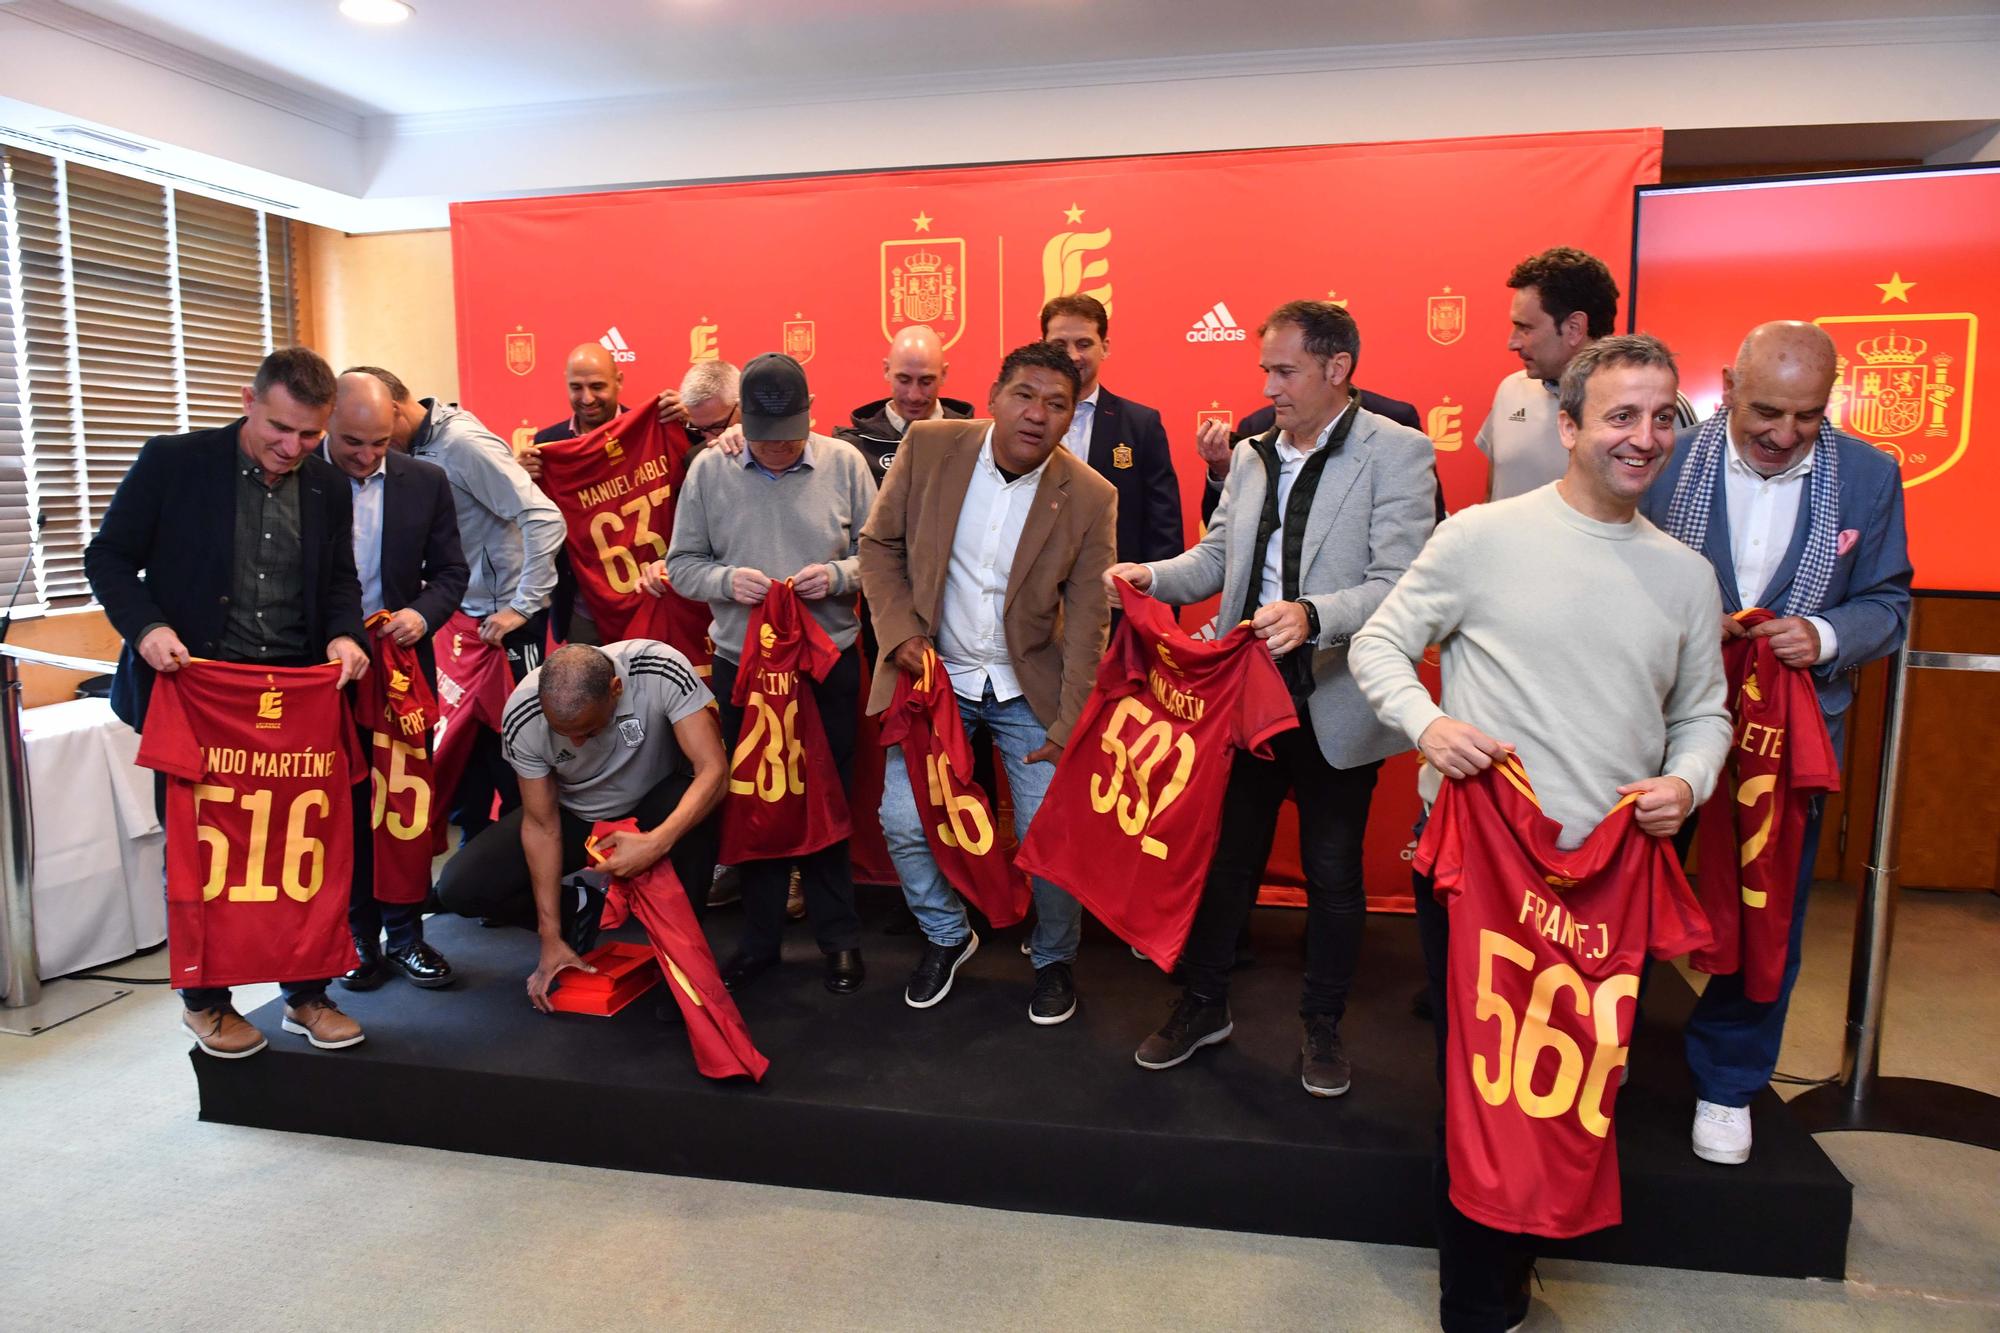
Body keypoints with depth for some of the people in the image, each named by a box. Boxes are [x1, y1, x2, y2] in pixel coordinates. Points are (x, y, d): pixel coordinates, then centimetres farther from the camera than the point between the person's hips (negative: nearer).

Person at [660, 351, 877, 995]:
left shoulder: (844, 462, -1)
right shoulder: (709, 469, 1)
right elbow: (683, 563, 5)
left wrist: (839, 574, -16)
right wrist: (727, 581, -15)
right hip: (740, 663, 1)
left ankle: (839, 936, 25)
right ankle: (759, 938, 26)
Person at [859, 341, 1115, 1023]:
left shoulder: (1091, 498, -11)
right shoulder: (930, 446, -9)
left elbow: (1086, 621, -7)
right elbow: (879, 544, 1)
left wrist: (1069, 727, -9)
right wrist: (901, 632, -11)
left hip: (1028, 687, -1)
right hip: (932, 674, 1)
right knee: (903, 824, 0)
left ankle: (1054, 956, 27)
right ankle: (946, 934, 30)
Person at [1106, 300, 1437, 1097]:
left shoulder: (1397, 452, -9)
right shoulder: (1252, 454, 9)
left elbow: (1399, 587, -19)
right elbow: (1217, 556, 13)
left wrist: (1312, 616, -35)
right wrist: (1154, 576, -6)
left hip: (1335, 705, -4)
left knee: (1333, 874, 12)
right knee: (1227, 857, 15)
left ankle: (1322, 1026, 32)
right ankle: (1203, 1006, 33)